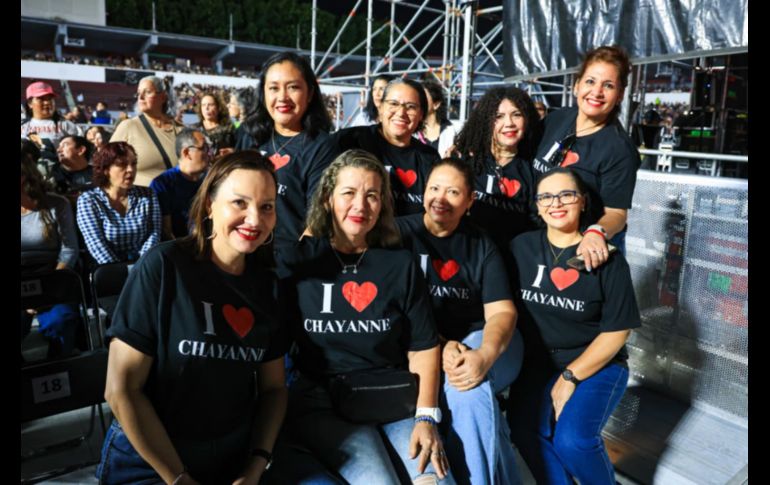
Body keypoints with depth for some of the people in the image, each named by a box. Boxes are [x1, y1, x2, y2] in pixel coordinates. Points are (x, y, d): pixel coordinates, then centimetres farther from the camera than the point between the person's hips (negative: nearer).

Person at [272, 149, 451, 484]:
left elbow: (423, 347, 4)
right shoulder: (295, 260, 2)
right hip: (323, 404, -2)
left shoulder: (401, 265, 8)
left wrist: (426, 416, -6)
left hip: (397, 400, 2)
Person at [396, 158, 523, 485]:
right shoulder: (400, 233, 3)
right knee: (471, 394, -30)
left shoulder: (481, 245, 8)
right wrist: (439, 346, -19)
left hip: (486, 341, 1)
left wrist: (484, 355, -23)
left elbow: (501, 311, -2)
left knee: (469, 389, -31)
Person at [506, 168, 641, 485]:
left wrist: (570, 377, -12)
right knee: (525, 432, -22)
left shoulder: (606, 257, -7)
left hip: (597, 364, -2)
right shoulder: (521, 247, 1)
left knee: (572, 439, -23)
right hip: (537, 363, 2)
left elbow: (617, 330, -6)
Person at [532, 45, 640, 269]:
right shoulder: (556, 118, -4)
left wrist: (597, 233, -40)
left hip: (589, 250, -6)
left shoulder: (619, 149, -22)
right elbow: (534, 167, 11)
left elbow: (616, 212, -20)